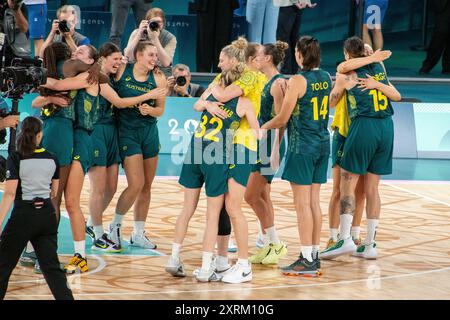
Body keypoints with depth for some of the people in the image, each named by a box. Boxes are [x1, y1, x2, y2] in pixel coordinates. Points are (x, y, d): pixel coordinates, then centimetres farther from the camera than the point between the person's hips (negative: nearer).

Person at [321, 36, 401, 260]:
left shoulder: (347, 75, 0)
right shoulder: (379, 69, 14)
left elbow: (331, 102, 12)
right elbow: (396, 96, 20)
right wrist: (377, 85, 21)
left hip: (364, 125, -5)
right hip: (386, 127, 6)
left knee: (347, 183, -1)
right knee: (372, 188, 9)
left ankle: (345, 239, -12)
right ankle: (369, 245, 9)